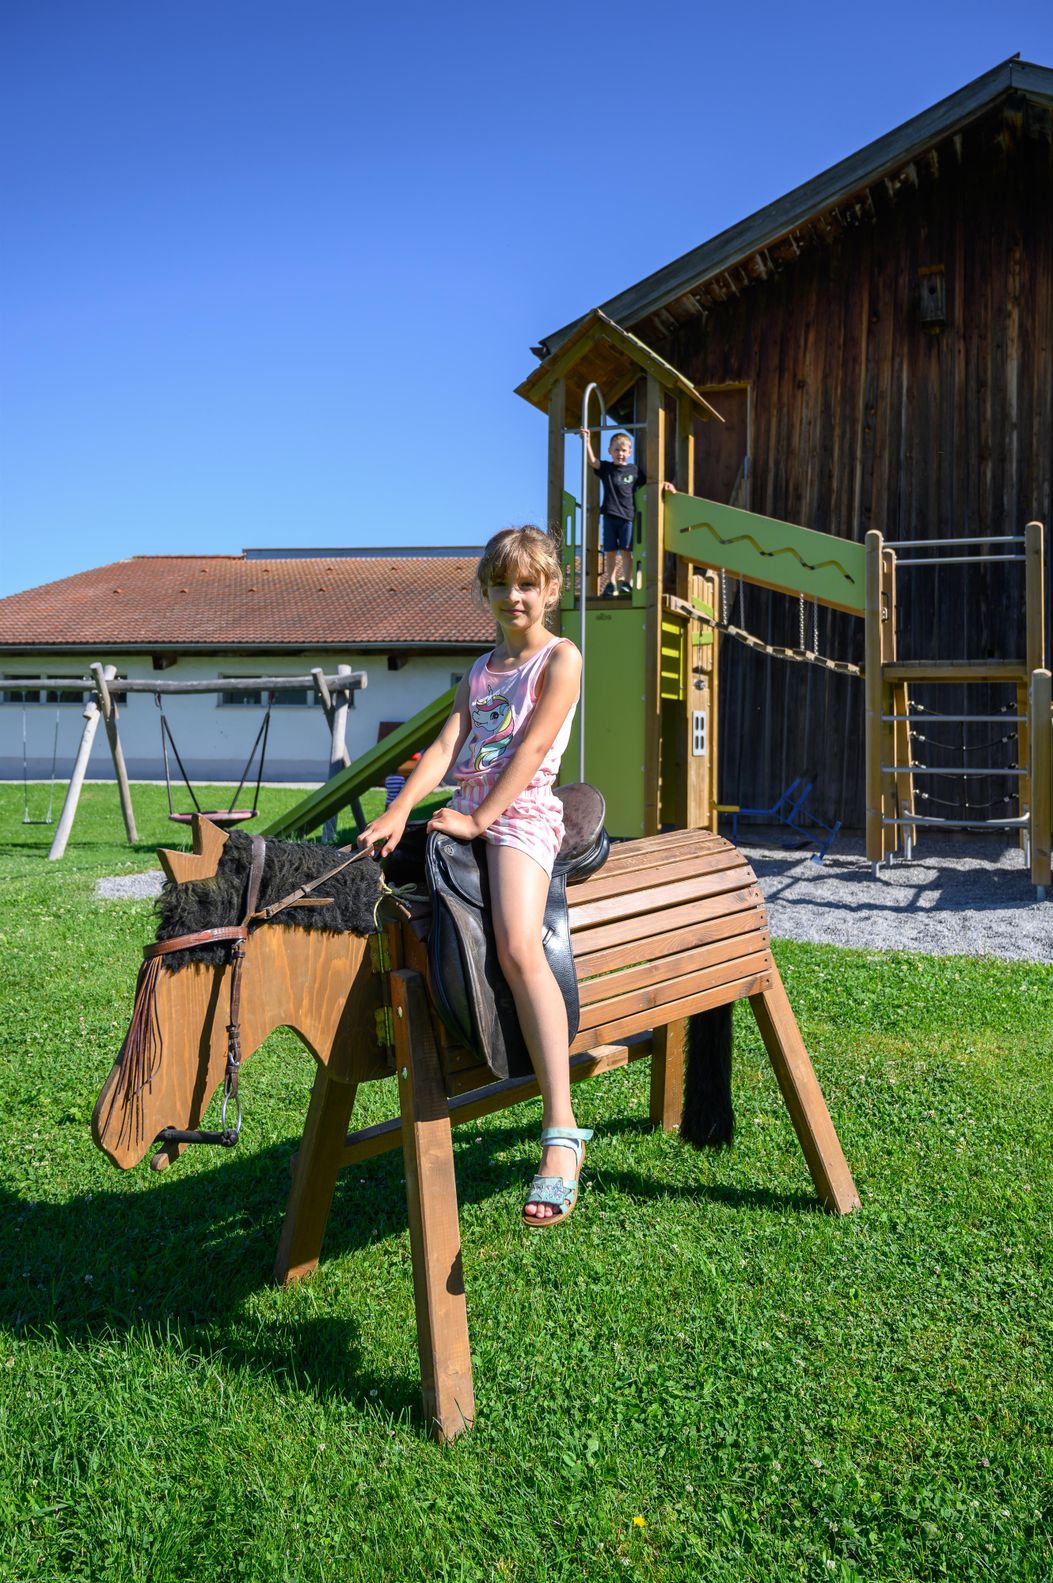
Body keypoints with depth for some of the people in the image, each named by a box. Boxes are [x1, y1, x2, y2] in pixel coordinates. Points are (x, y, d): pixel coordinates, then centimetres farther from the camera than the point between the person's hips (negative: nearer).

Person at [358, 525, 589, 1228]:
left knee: (517, 945, -30)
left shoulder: (562, 657, 4)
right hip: (466, 809, 9)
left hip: (522, 810, -8)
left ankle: (562, 1133, -34)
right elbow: (446, 747, 9)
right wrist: (400, 811, -8)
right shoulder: (481, 669, 22)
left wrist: (480, 820, -15)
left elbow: (531, 748, -8)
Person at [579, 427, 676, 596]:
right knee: (610, 550, 4)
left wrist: (664, 487, -3)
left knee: (626, 549, -4)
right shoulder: (606, 468, 8)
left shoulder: (634, 470, 8)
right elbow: (592, 461, -7)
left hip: (627, 514, -1)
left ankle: (627, 581, 0)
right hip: (609, 514, 1)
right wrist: (587, 442, -18)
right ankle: (611, 582, 11)